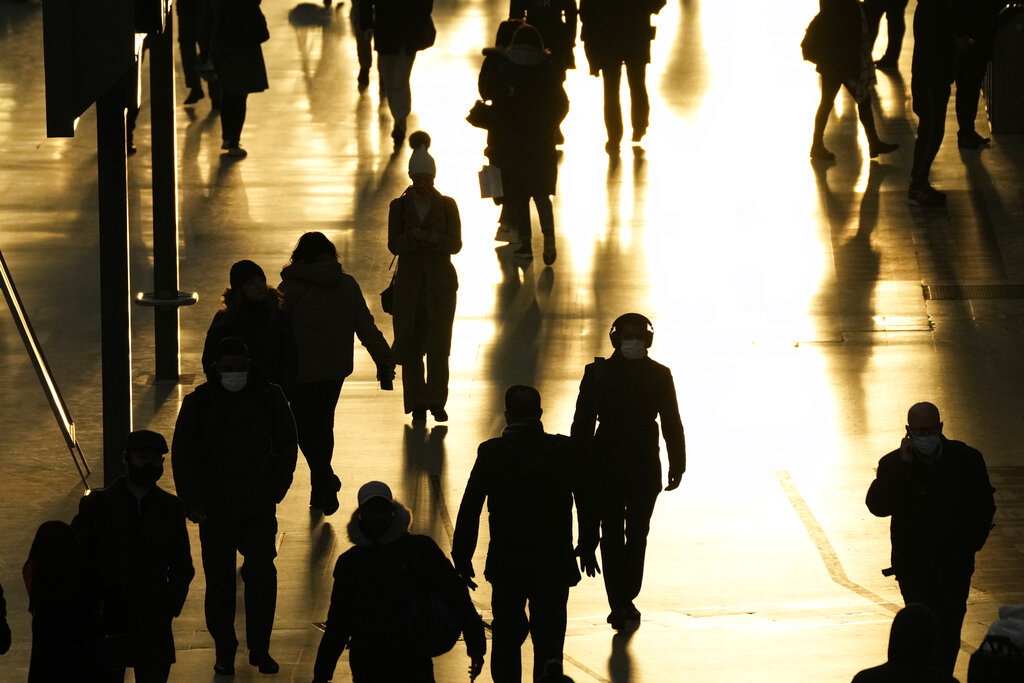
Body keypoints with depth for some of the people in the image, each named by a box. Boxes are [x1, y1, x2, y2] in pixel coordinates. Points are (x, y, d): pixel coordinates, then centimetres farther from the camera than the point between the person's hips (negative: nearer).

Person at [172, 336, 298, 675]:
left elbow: (286, 445, 12)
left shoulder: (268, 398, 0)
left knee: (262, 573, -10)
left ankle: (259, 648, 3)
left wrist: (276, 489, 4)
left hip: (259, 508, 0)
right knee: (219, 583, 5)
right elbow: (182, 456, 3)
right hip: (214, 508, 0)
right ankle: (224, 650, 19)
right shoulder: (199, 403, -3)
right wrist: (192, 503, -3)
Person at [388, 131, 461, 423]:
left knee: (438, 342, -8)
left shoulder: (447, 205, 2)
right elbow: (394, 245, -5)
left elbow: (455, 244, -4)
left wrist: (433, 237, -24)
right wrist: (414, 237, -25)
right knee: (410, 342, 0)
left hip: (440, 281, -1)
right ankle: (417, 403, 8)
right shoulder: (399, 207, 4)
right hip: (409, 281, 1)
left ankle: (437, 401, -5)